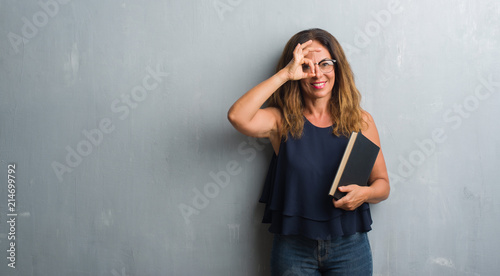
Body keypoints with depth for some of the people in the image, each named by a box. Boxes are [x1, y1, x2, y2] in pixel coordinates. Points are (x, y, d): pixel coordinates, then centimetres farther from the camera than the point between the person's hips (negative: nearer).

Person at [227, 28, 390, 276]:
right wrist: (285, 74, -20)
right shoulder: (282, 121, -3)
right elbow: (237, 116, -23)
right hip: (294, 248, -1)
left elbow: (382, 184, 6)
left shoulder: (360, 121, 1)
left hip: (349, 248, 2)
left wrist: (366, 193, -17)